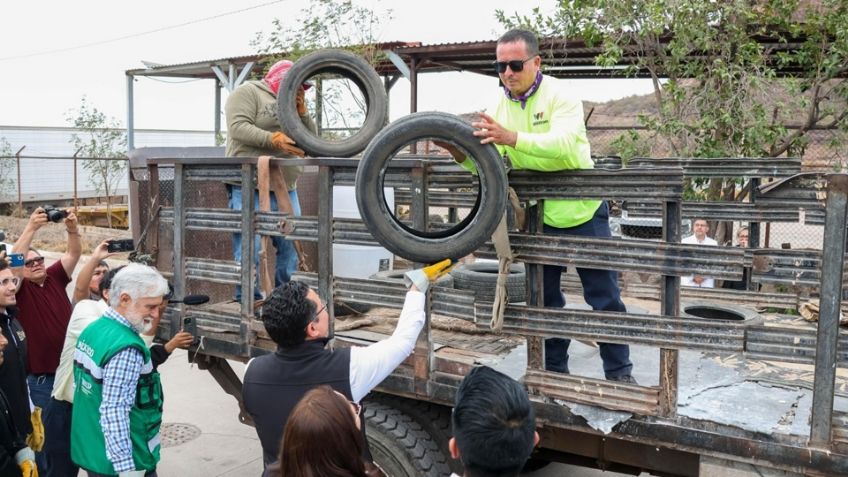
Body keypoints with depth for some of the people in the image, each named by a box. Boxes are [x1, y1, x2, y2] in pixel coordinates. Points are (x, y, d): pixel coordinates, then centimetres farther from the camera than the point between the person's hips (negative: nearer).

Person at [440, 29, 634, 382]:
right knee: (545, 299, 14)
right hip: (539, 217, 5)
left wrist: (513, 138, -46)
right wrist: (458, 151, -24)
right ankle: (555, 369, 29)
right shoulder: (498, 108, 0)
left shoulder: (559, 94, -16)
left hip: (582, 211, -4)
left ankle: (619, 372, 19)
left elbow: (565, 144, -34)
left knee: (604, 297, 5)